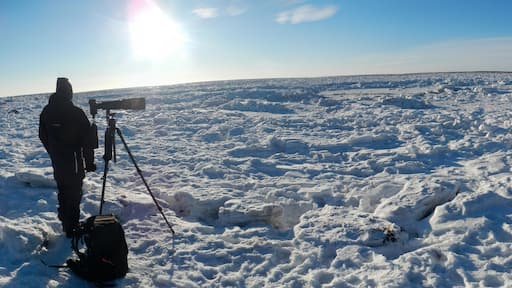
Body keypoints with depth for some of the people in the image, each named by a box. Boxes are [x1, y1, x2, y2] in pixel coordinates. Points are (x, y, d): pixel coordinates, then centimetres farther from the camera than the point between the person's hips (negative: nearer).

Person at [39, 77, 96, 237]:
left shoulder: (46, 112, 1)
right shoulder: (76, 113, -17)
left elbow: (43, 137, 11)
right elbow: (87, 139, -14)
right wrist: (89, 161, -4)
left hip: (57, 162, 6)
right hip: (74, 162, -6)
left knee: (63, 192, 19)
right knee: (74, 194, 3)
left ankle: (66, 225, 30)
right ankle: (72, 228, 7)